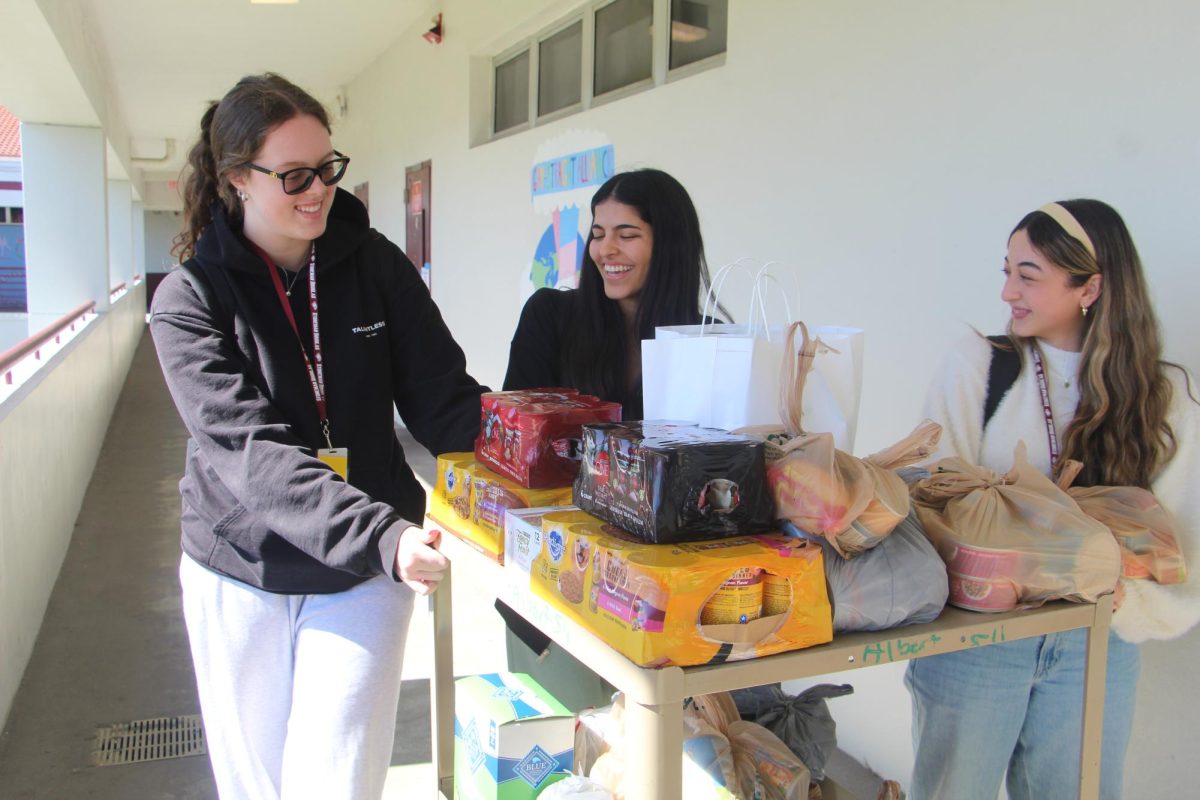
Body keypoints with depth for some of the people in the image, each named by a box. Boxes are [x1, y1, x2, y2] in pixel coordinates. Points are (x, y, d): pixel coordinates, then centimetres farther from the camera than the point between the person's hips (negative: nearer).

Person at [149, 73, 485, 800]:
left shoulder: (376, 266, -3)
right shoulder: (189, 301, -12)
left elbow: (447, 402, -5)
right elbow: (252, 454, -24)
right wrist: (384, 537, -37)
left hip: (365, 574, 1)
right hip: (242, 575, 0)